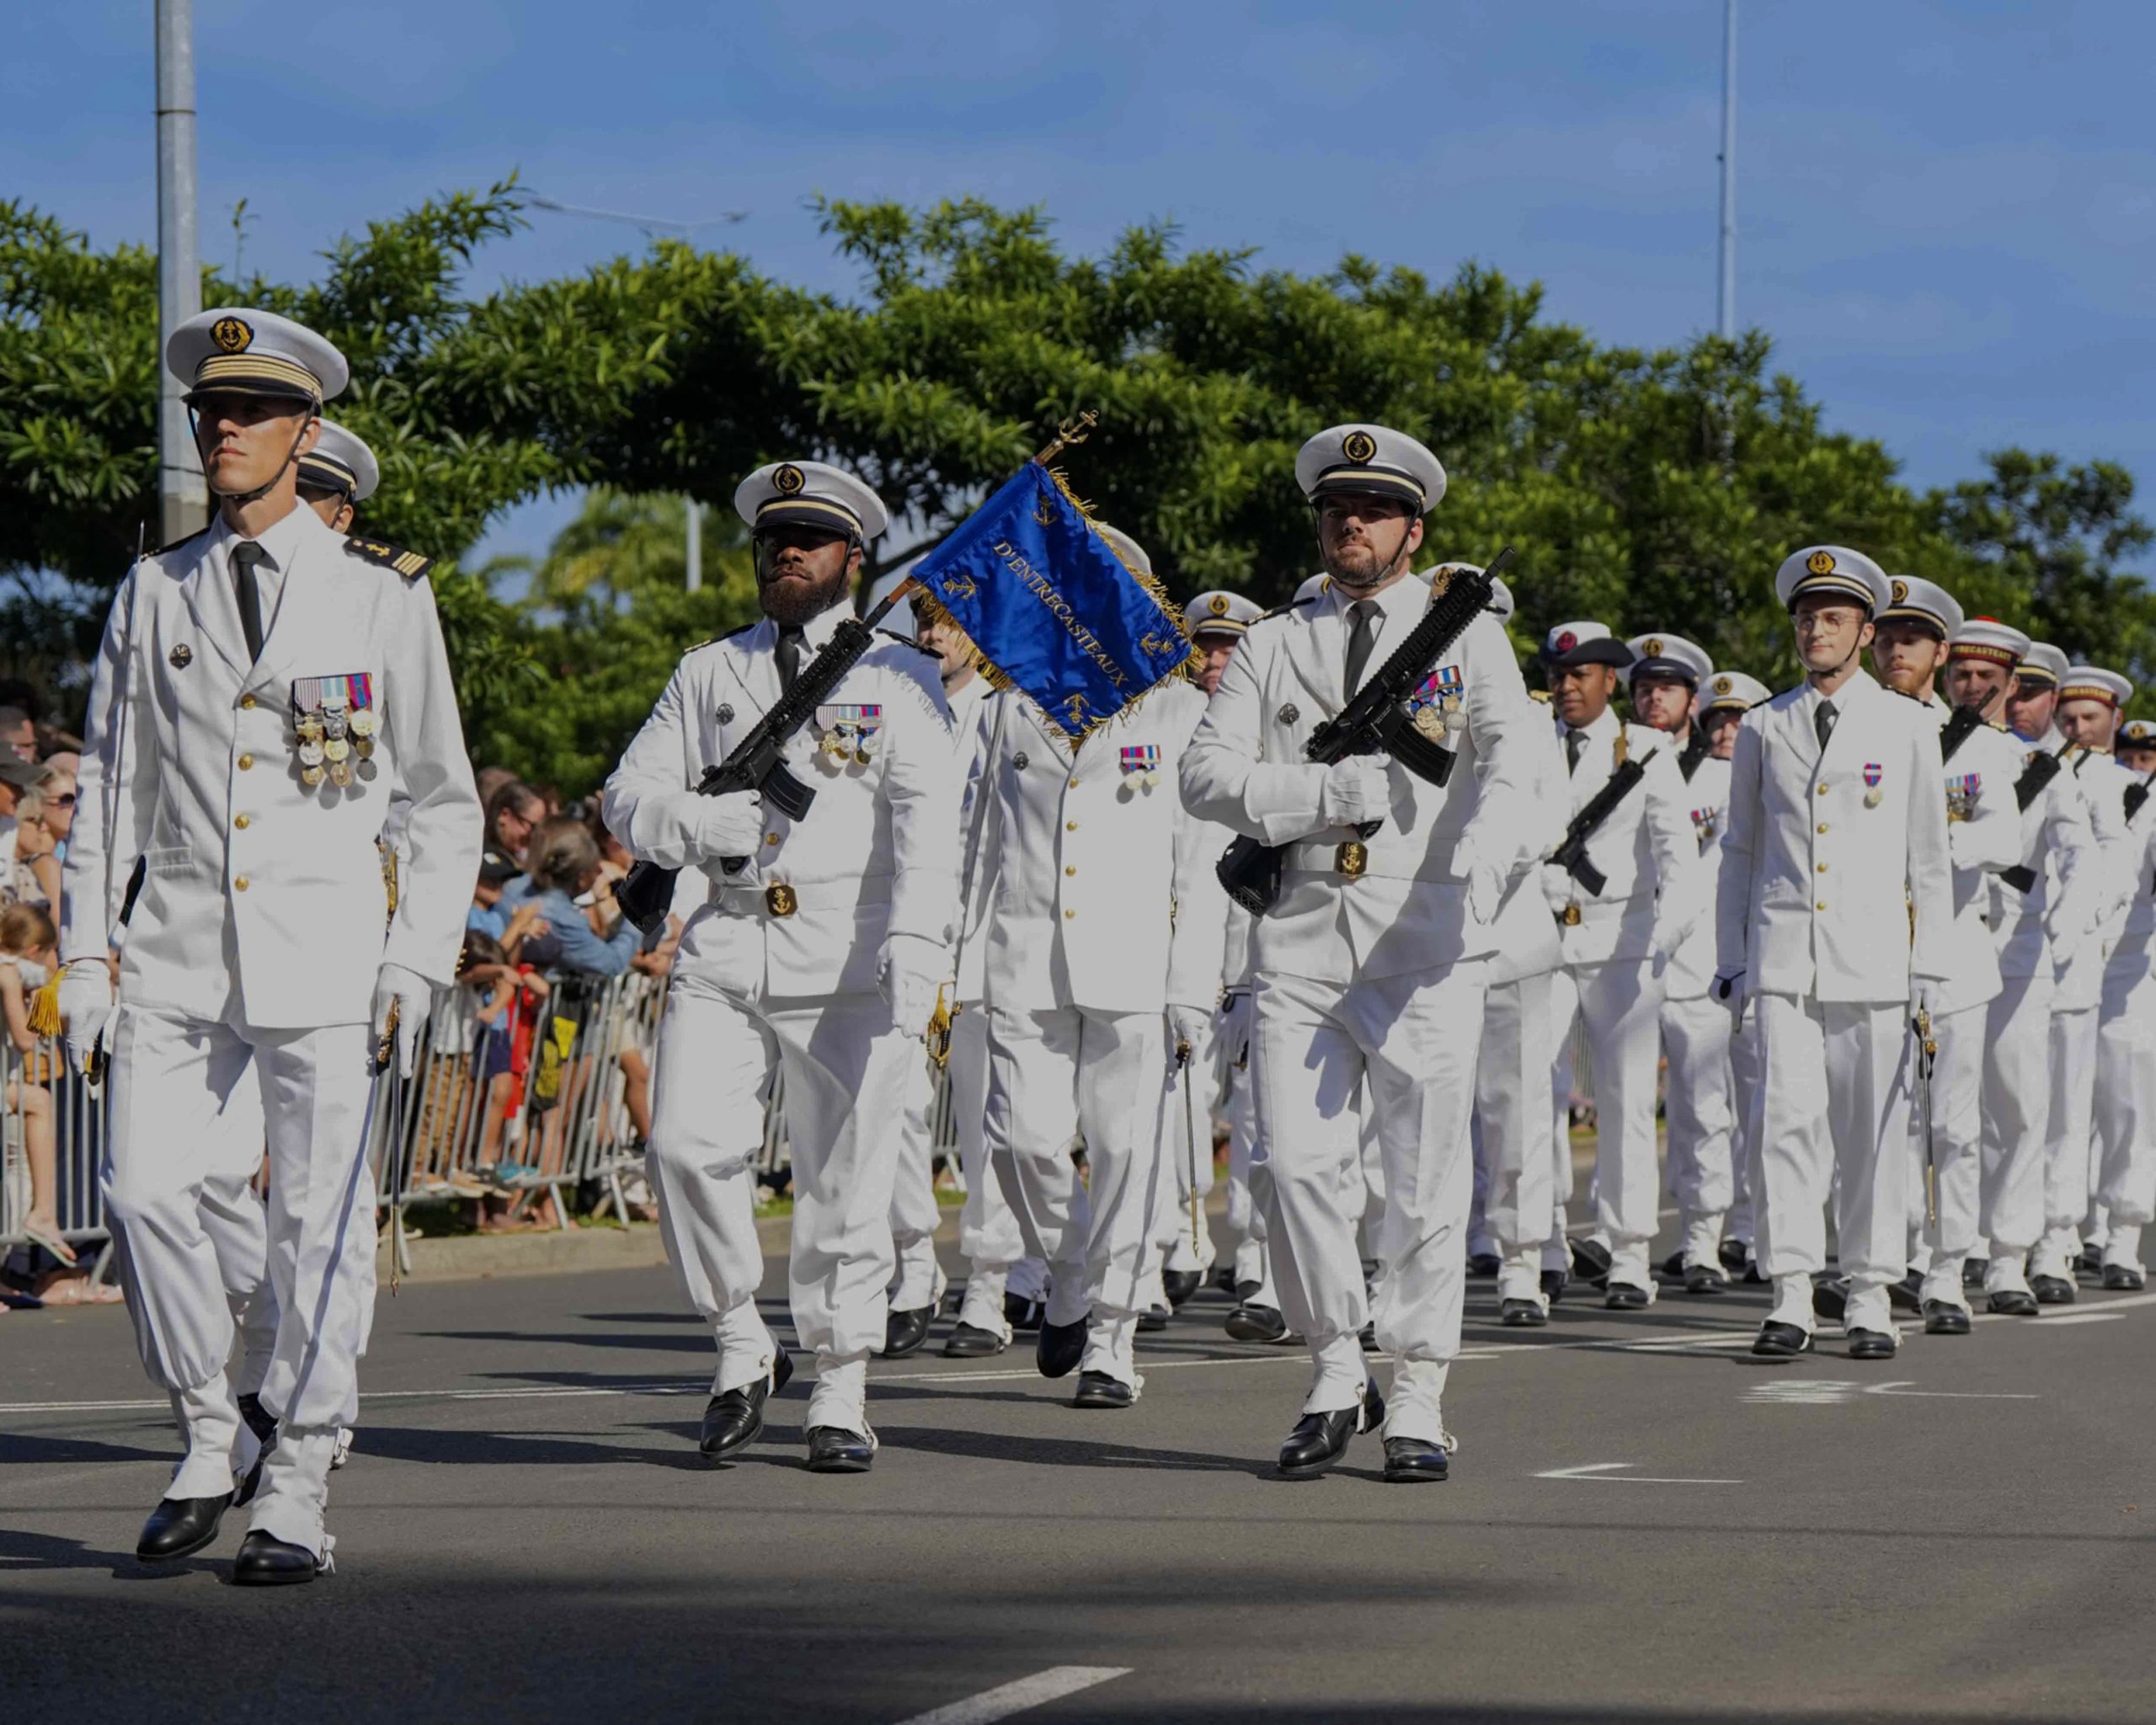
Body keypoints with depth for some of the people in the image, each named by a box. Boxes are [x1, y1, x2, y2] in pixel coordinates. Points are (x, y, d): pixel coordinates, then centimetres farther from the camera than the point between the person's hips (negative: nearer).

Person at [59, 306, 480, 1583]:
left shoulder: (384, 597, 4)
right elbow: (111, 785, 14)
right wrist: (85, 955, 7)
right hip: (180, 942, 2)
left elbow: (445, 803, 7)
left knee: (320, 1217, -4)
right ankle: (209, 1440, 8)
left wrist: (420, 963, -2)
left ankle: (300, 1498, 4)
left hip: (325, 949, -2)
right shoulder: (155, 596, 12)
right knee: (146, 1188, -11)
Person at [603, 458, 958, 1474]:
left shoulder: (898, 678, 7)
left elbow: (927, 820, -6)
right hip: (724, 954, 2)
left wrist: (917, 943, -22)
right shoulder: (709, 674, 18)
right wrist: (702, 825, -10)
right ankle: (742, 1350, 4)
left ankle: (840, 1398, 10)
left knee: (844, 1182, -2)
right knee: (686, 1144, -14)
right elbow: (630, 795, 13)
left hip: (850, 967, -2)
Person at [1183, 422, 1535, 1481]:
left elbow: (1510, 759, -8)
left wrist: (1480, 862, -29)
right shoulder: (1272, 647, 16)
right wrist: (1326, 794, -13)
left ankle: (1417, 1401, 7)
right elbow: (1207, 774, 4)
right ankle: (1335, 1378, 10)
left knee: (1426, 1175, -2)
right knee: (1297, 1165, -6)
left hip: (1423, 939, -2)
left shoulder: (1467, 637, 9)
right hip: (1299, 934, 2)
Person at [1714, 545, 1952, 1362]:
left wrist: (1929, 971, 2)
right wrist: (1729, 961, 10)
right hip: (1782, 958, 1)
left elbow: (1930, 858, 8)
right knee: (1786, 1119, -10)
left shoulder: (1907, 727, 7)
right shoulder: (1763, 729, 12)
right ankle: (1790, 1299, -9)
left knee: (1874, 1129, 0)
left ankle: (1870, 1300, 7)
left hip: (1873, 958, -1)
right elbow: (1739, 853, 16)